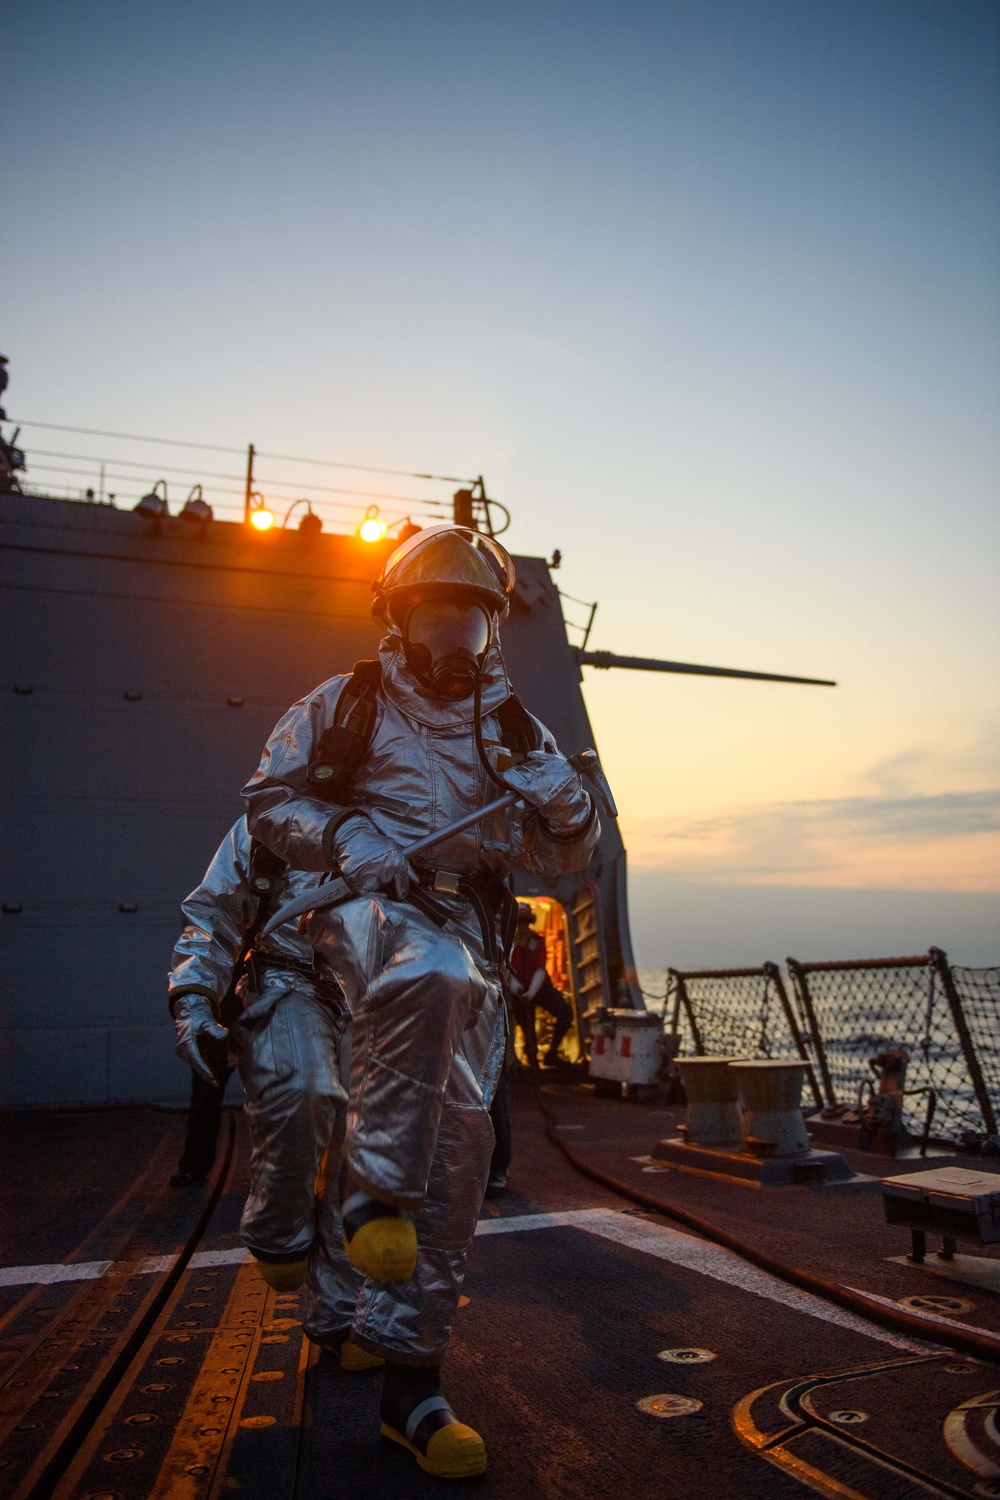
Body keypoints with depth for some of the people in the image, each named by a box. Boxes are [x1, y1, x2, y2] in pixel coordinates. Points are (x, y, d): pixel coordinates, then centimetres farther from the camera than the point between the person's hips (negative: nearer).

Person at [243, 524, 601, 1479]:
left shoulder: (510, 727, 15)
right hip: (368, 907, -3)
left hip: (468, 928, 4)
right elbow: (269, 797, 8)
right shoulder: (347, 703, 9)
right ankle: (372, 1192, -22)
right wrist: (346, 839, -9)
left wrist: (557, 796, -8)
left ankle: (408, 1377, 11)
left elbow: (566, 857, 12)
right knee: (429, 974, -40)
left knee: (460, 1139, -3)